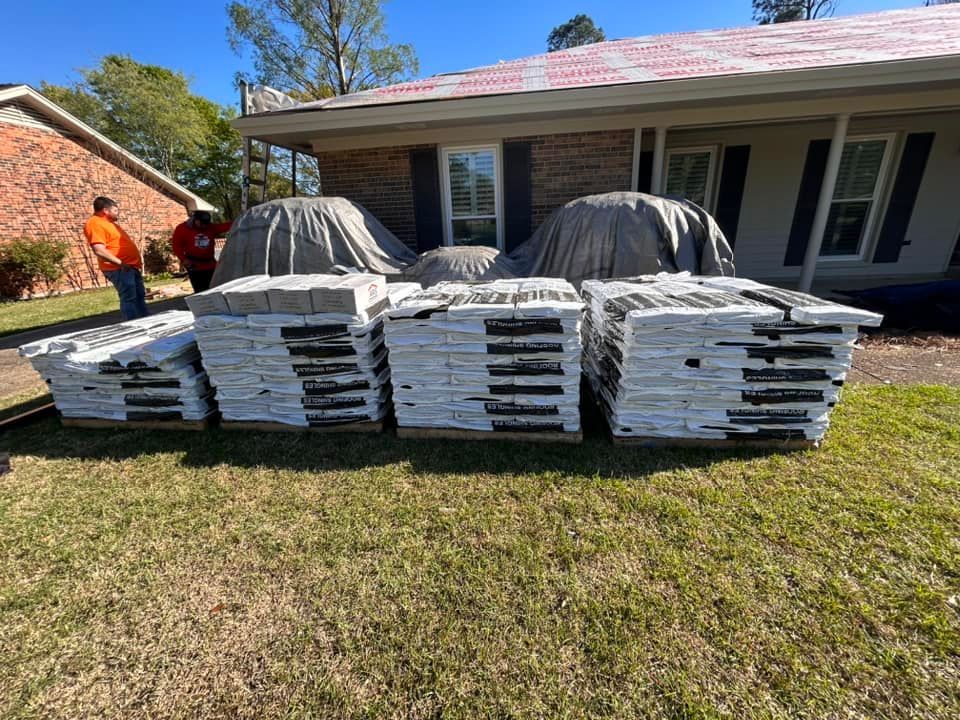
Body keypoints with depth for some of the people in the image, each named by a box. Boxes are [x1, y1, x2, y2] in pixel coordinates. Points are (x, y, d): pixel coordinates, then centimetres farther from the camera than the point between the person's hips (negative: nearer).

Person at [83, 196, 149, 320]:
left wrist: (137, 261, 18)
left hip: (132, 266, 10)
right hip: (119, 269, -10)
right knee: (129, 298, -8)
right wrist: (120, 263, -21)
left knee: (140, 297, 14)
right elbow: (99, 250, -24)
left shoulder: (108, 223, 18)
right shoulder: (95, 224, -14)